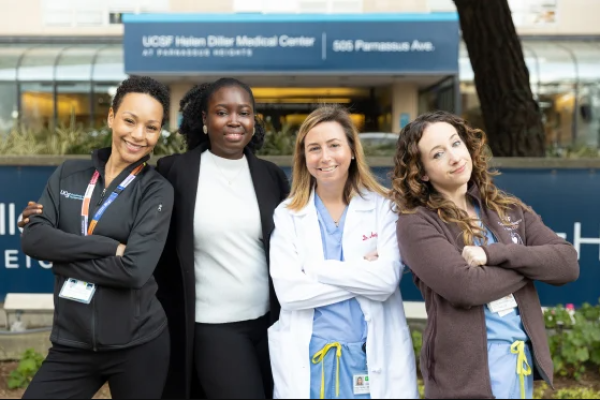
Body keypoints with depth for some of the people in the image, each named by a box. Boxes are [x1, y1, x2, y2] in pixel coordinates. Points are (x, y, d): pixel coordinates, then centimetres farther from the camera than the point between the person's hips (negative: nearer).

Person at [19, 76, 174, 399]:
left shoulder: (157, 190, -7)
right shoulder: (68, 174, 4)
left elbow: (135, 270, -19)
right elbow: (32, 238, -9)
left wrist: (62, 254, -13)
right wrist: (109, 247, -17)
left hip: (137, 344, -2)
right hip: (71, 344, 3)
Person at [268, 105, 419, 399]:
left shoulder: (383, 207, -2)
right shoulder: (287, 215, 0)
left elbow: (386, 280, -14)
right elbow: (288, 291, -12)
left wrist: (316, 268, -13)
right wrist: (362, 272, -12)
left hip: (373, 355, 0)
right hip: (308, 359, 0)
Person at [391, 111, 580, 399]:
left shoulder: (509, 210, 5)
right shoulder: (416, 224, -11)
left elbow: (568, 263, -5)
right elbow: (464, 286, -23)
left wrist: (495, 253, -18)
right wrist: (529, 263, -8)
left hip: (523, 361, 5)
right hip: (465, 371, -5)